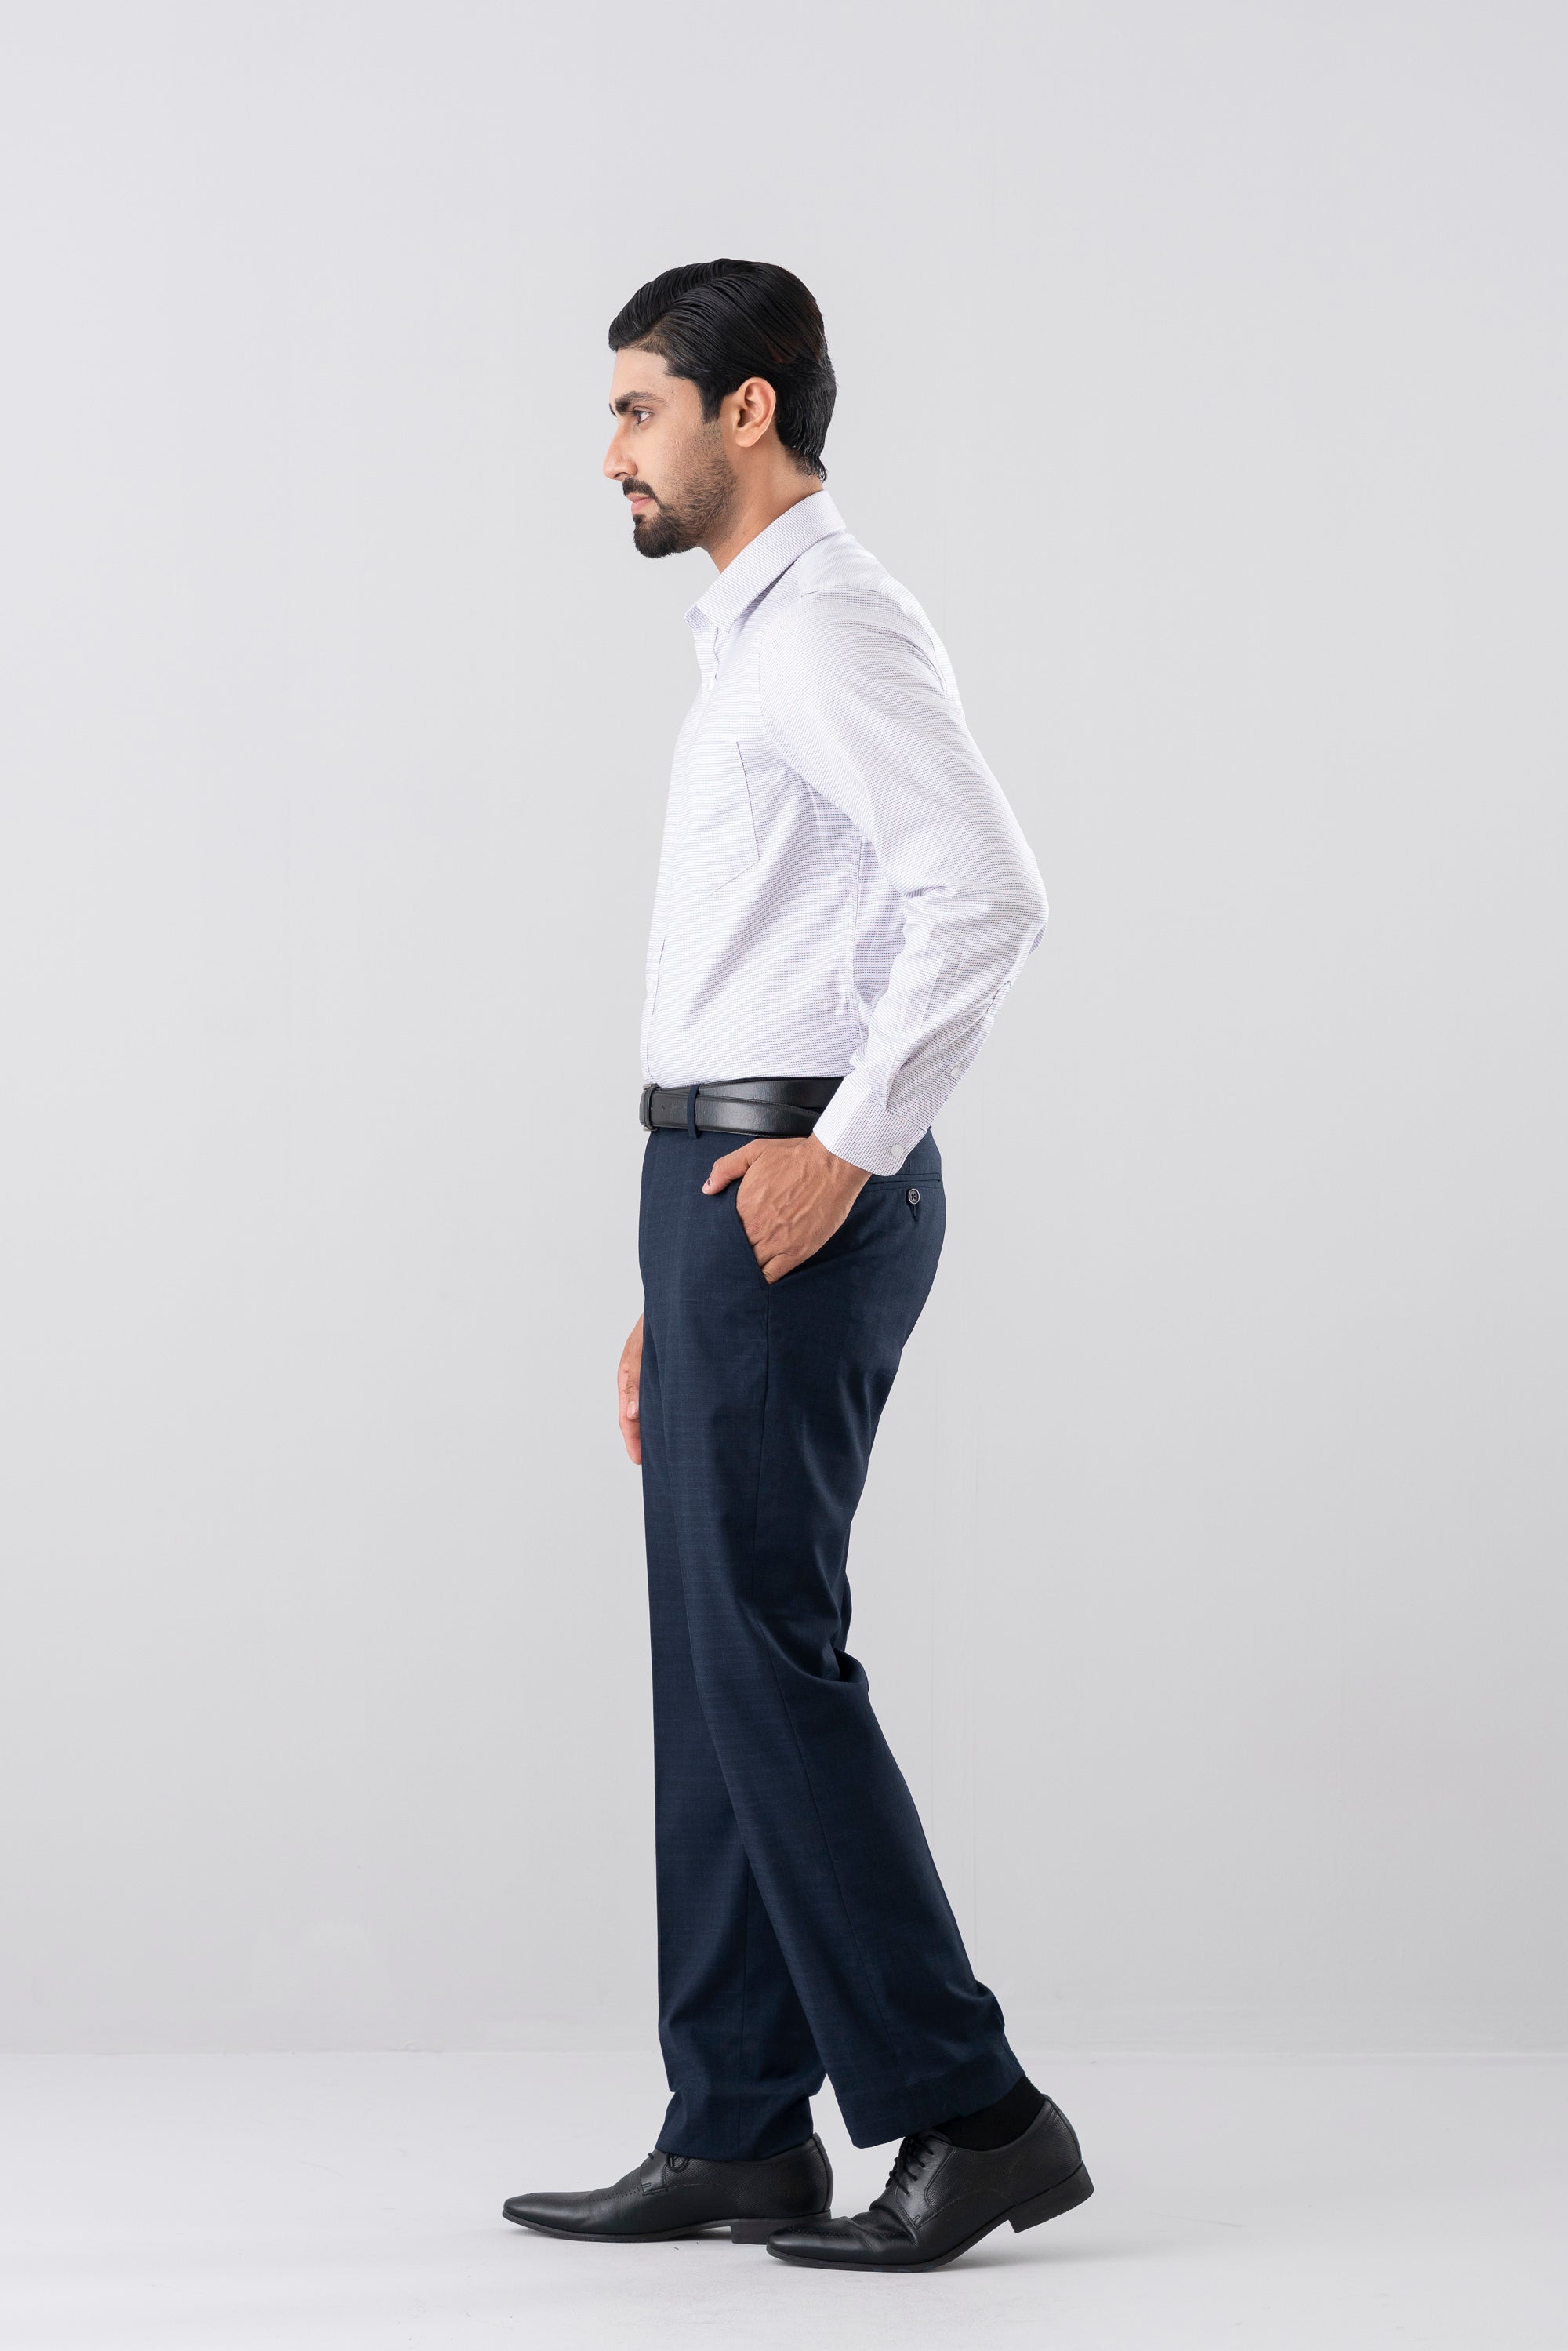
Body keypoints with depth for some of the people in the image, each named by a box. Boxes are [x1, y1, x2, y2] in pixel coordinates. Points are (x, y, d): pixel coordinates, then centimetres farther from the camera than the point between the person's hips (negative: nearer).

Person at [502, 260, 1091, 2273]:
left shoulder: (830, 627, -11)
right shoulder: (758, 644, 21)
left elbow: (986, 891, -25)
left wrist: (847, 1151, -23)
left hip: (788, 1202, -10)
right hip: (731, 1197, 10)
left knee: (764, 1653, -10)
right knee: (716, 1661, 10)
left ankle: (965, 2113, -4)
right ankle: (738, 2137, 16)